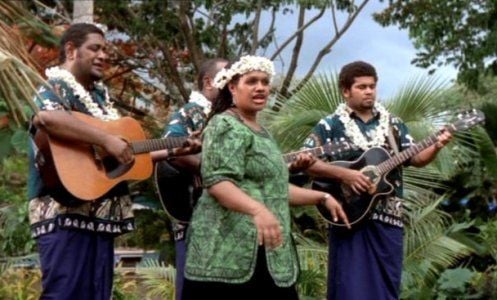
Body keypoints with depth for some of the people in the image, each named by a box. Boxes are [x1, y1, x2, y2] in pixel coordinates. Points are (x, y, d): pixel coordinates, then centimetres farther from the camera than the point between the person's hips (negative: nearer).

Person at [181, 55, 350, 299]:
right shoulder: (225, 125, -7)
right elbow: (216, 181, -21)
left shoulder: (261, 131, 22)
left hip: (262, 251, 9)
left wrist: (322, 197, 23)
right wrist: (257, 209, -35)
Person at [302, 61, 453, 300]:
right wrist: (344, 174, -18)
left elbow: (415, 159, 8)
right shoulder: (330, 125, -1)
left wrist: (435, 147, -12)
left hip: (388, 217, 4)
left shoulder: (392, 124, 12)